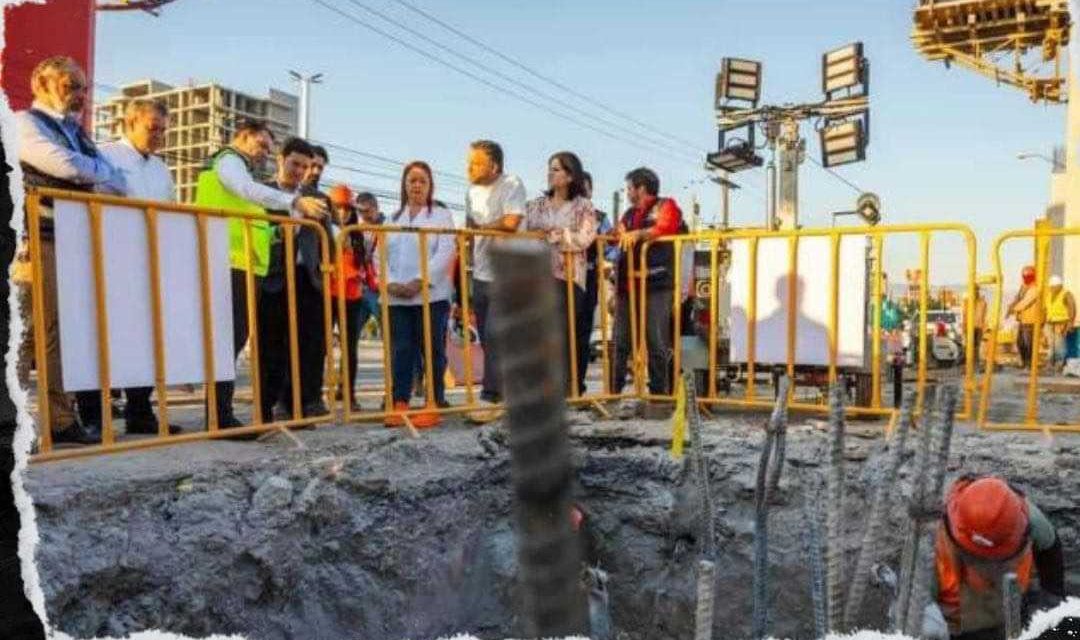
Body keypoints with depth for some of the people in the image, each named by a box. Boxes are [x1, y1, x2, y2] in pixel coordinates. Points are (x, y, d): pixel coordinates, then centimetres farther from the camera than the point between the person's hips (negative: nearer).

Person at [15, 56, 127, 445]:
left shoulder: (77, 133, 23)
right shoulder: (24, 123, 0)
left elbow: (117, 183, 18)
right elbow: (67, 167, -16)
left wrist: (95, 178, -2)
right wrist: (103, 173, 1)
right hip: (37, 239, -7)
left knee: (65, 331, 5)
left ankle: (61, 420, 9)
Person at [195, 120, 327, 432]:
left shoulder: (233, 166, 30)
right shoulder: (228, 160, -1)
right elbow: (250, 189, -23)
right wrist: (295, 202, -33)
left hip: (242, 265, 10)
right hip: (232, 264, -10)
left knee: (233, 339, 9)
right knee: (230, 339, -12)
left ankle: (220, 414, 12)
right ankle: (222, 417, -12)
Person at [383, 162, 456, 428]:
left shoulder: (441, 215, 5)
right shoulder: (394, 218, 19)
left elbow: (445, 253, -8)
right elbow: (382, 254, 11)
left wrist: (419, 282, -17)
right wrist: (390, 283, -8)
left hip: (431, 295, -4)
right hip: (397, 297, 4)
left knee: (433, 350, 0)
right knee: (401, 351, 3)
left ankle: (433, 405, 5)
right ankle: (399, 404, 8)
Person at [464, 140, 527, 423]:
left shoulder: (512, 185, -9)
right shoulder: (472, 191, 13)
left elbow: (511, 222, -22)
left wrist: (480, 227, -10)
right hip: (481, 275, 7)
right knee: (488, 339, 9)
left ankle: (490, 400, -8)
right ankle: (503, 393, 19)